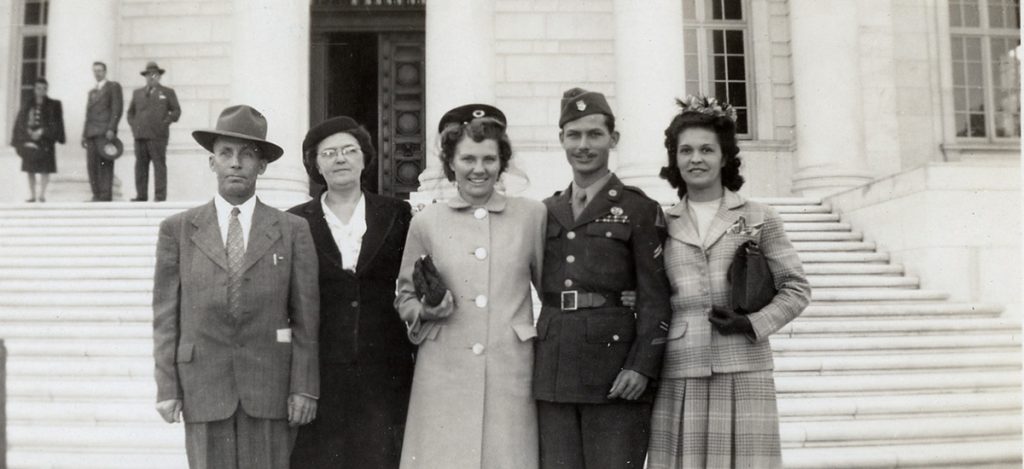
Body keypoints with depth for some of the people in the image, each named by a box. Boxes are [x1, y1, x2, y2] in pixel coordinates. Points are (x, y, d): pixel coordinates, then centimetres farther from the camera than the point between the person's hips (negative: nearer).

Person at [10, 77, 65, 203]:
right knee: (30, 169, 2)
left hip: (45, 139, -2)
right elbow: (20, 122, 7)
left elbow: (56, 123, -3)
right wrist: (29, 132, -10)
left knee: (45, 168, -8)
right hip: (29, 139, 2)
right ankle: (32, 194, 6)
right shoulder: (28, 105, 9)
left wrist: (42, 132, -13)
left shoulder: (53, 105, 3)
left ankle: (42, 193, -4)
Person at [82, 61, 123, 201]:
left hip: (105, 132, -7)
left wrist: (111, 129, -15)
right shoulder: (92, 92, 26)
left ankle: (106, 196, -14)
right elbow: (88, 114, 24)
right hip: (91, 133, 7)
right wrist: (84, 134, 14)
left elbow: (117, 109, -5)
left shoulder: (113, 86, 6)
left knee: (105, 165, -12)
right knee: (92, 165, 0)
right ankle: (96, 195, 1)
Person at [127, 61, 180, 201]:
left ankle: (160, 197, -6)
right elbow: (130, 112, 25)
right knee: (140, 166, 2)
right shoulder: (137, 93, 21)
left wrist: (165, 123, -5)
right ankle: (141, 196, 5)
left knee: (159, 166, -6)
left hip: (158, 136, -4)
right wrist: (133, 125, 9)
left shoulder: (167, 92, 11)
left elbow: (176, 111, 7)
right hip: (140, 135, 4)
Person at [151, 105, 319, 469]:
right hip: (203, 389, 1)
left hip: (270, 388, 0)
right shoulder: (177, 230, 6)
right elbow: (165, 316, 5)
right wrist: (167, 388, -1)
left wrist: (305, 387, -3)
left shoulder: (293, 230, 5)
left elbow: (305, 317, 2)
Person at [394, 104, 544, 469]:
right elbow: (404, 297, 13)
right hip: (444, 374, 0)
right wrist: (427, 309, -7)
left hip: (510, 373, 0)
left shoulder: (532, 215, 4)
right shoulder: (426, 222, 5)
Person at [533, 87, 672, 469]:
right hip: (552, 372, 4)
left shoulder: (639, 209, 2)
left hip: (615, 371, -4)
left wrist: (642, 367, -14)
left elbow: (655, 297, -4)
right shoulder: (547, 211, 16)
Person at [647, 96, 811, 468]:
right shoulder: (663, 225, 11)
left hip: (743, 371, -1)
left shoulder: (759, 219, 7)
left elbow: (796, 289, 7)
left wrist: (753, 323, -9)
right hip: (680, 374, 1)